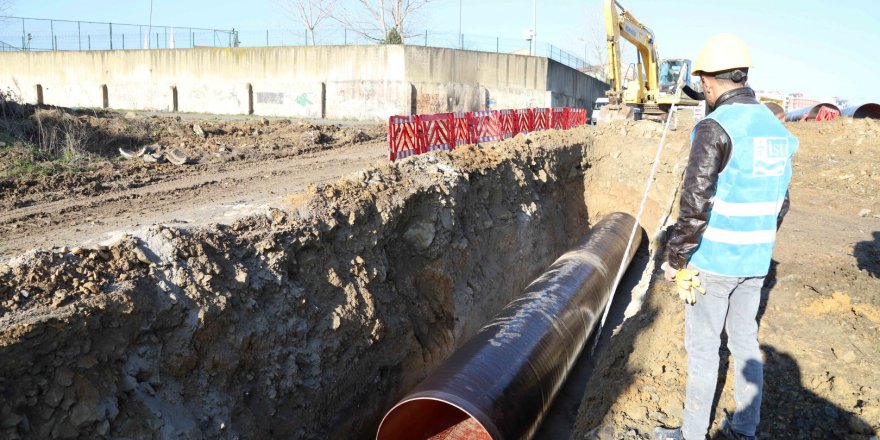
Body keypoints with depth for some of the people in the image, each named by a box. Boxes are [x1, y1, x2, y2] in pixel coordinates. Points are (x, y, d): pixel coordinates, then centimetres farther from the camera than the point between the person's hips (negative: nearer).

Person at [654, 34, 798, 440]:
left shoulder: (716, 128, -18)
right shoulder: (775, 127, 7)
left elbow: (695, 205, -21)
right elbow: (780, 202, 13)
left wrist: (674, 258, -11)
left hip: (713, 261, -7)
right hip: (755, 262, 8)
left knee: (702, 347, 5)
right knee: (745, 339, 18)